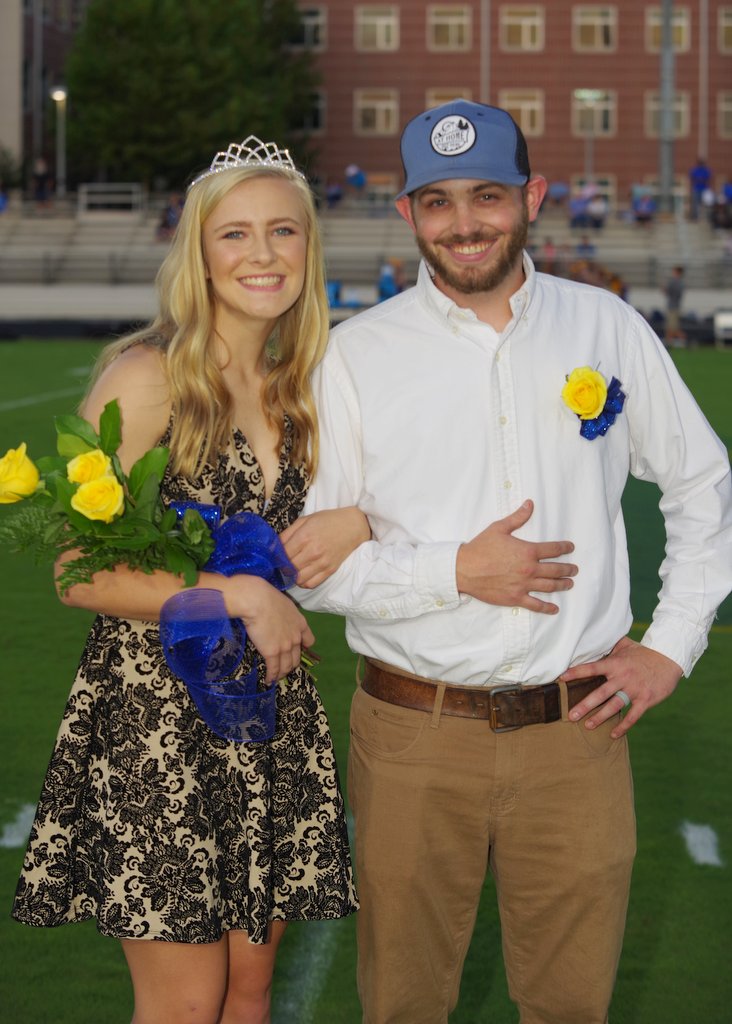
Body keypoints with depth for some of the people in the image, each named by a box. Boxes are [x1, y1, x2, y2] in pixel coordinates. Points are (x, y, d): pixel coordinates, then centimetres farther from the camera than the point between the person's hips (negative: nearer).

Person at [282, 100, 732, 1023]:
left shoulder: (608, 329, 4)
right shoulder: (357, 354, -2)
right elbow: (308, 560, -3)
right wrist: (458, 571, -14)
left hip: (576, 729, 1)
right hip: (414, 737, -1)